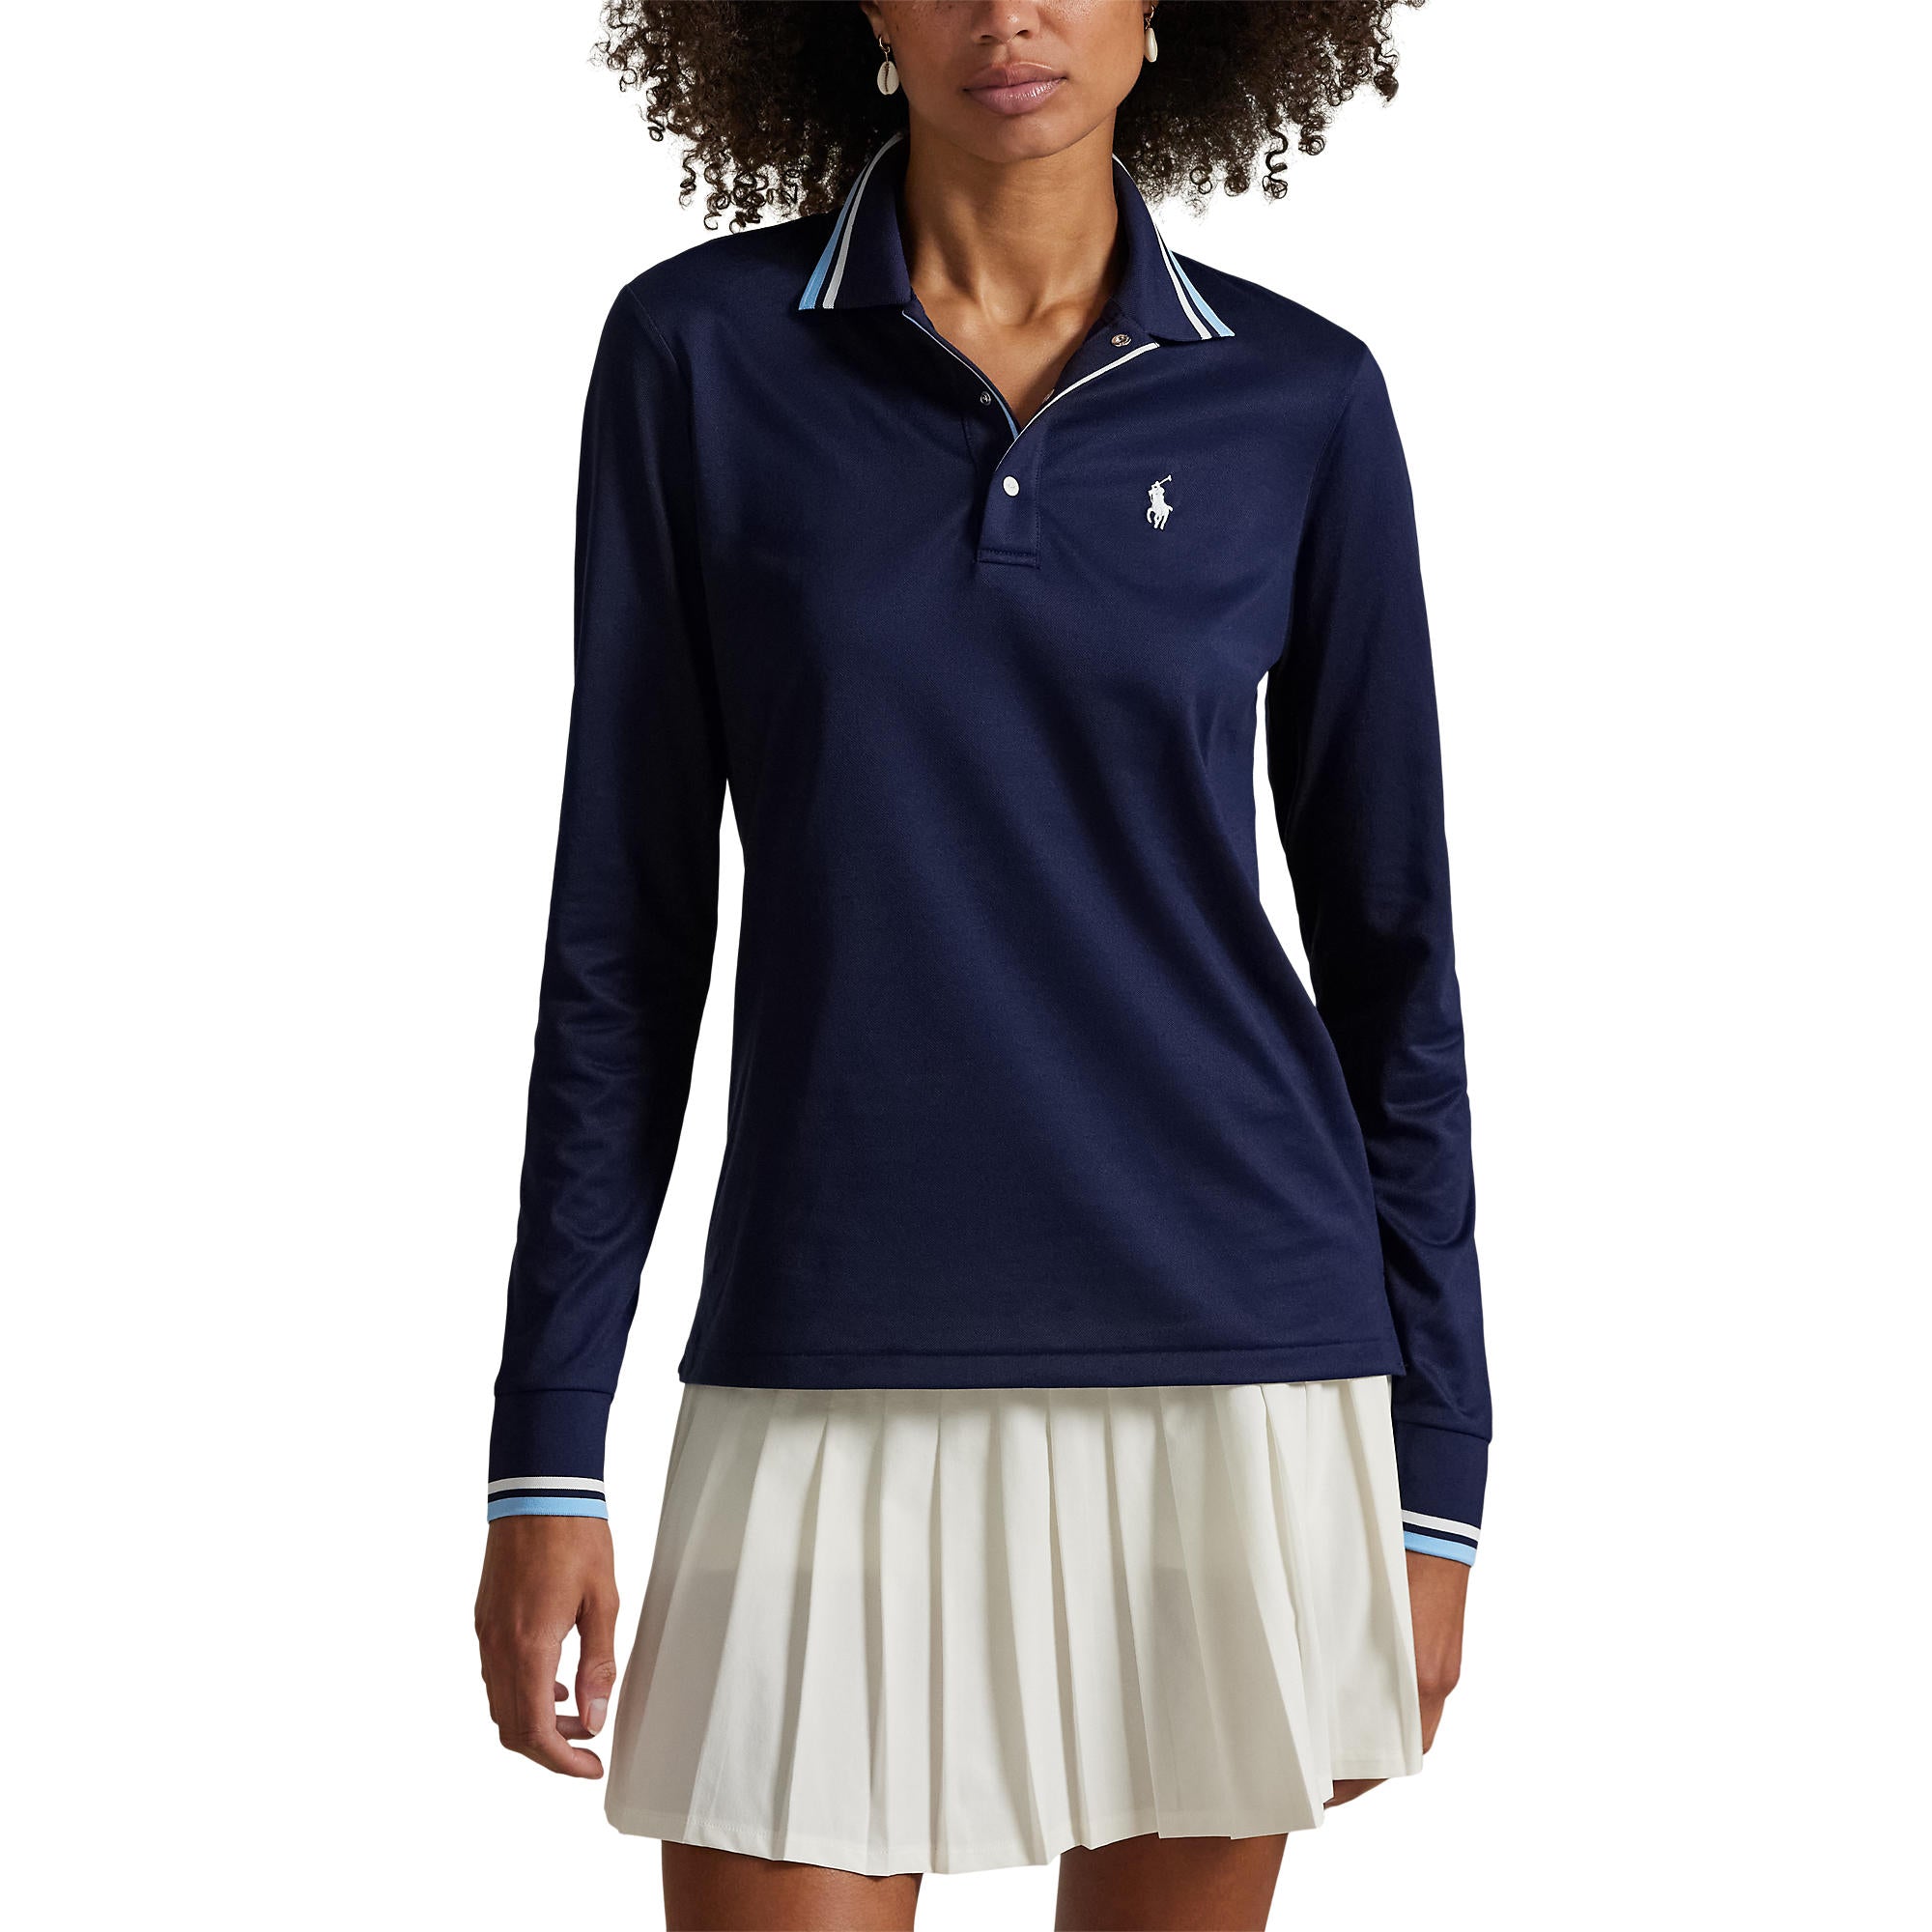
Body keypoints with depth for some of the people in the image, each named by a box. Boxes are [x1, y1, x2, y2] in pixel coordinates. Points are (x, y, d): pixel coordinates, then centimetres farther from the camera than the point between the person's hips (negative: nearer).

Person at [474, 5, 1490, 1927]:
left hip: (1233, 1366, 1)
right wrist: (546, 1448, -1)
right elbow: (627, 919, 2)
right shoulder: (700, 351, 0)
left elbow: (1386, 944, 6)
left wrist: (1435, 1477, 4)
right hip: (837, 1383, -1)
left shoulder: (1299, 401, 2)